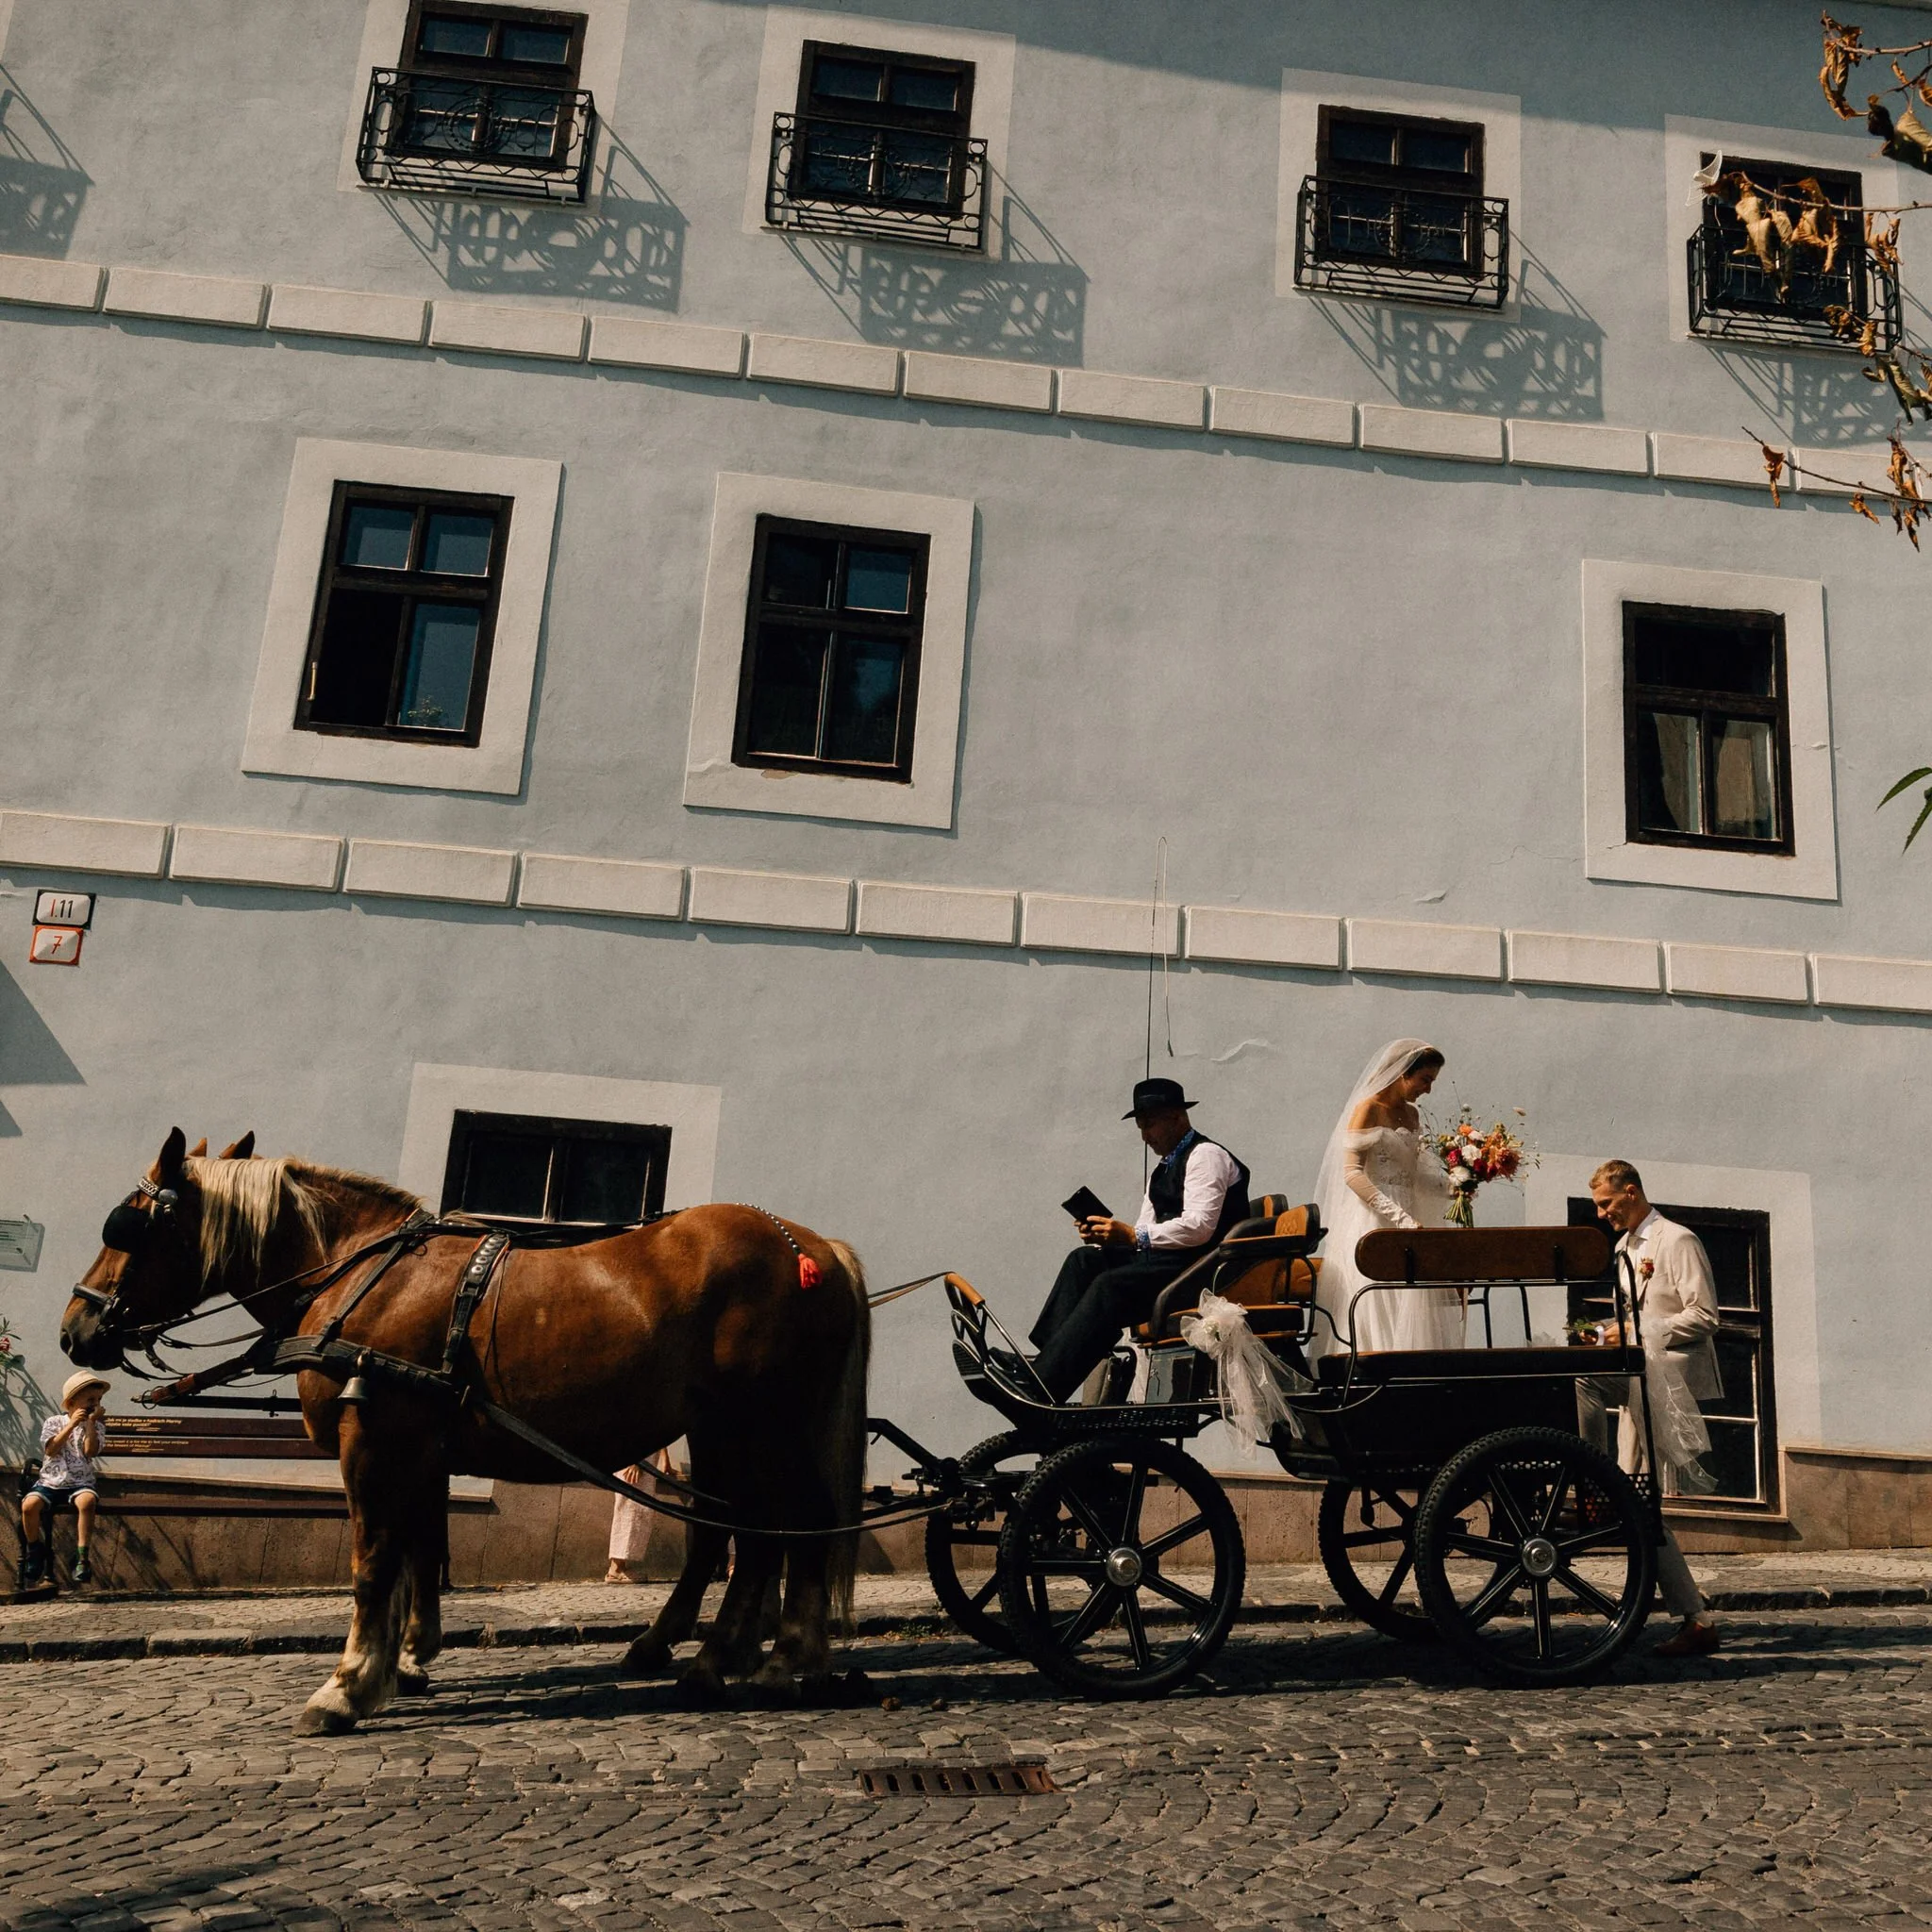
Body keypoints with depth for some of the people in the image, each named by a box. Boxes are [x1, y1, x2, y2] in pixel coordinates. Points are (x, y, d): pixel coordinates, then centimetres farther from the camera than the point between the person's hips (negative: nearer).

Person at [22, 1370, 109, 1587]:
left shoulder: (95, 1426, 10)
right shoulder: (53, 1422, 8)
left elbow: (90, 1451, -7)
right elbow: (51, 1449, -8)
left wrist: (90, 1423, -9)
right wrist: (72, 1425, -12)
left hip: (81, 1482, -1)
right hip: (50, 1481, 1)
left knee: (86, 1501, -36)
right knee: (29, 1504, -29)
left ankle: (81, 1558, -28)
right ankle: (36, 1555, -4)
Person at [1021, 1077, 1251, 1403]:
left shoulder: (1205, 1155, -7)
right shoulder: (1164, 1167, 23)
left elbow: (1199, 1227, -20)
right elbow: (1144, 1232, 19)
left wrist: (1132, 1236, -23)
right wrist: (1110, 1234, -2)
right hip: (1169, 1260, 9)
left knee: (1111, 1285, -28)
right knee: (1085, 1259, -8)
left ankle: (1043, 1388, -34)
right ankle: (1041, 1361, -21)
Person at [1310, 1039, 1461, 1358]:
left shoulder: (1411, 1115, 15)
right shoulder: (1368, 1110, -8)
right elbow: (1352, 1173, -17)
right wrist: (1401, 1218, -23)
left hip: (1405, 1226, 8)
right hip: (1374, 1224, -8)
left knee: (1412, 1314, 3)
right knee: (1377, 1313, -9)